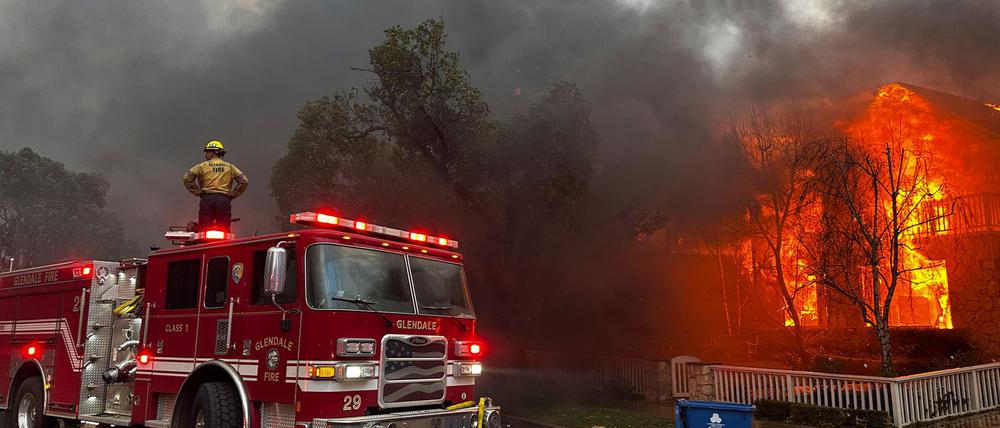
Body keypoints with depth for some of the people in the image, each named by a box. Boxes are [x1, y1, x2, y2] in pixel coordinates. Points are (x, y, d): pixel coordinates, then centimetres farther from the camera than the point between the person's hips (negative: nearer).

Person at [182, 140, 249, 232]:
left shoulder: (202, 166, 8)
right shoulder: (230, 167, 14)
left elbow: (187, 178, -2)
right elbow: (244, 181, 6)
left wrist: (197, 192, 5)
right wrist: (233, 194, 7)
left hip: (207, 199, -1)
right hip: (224, 200, 1)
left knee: (203, 230, -1)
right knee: (224, 231, 1)